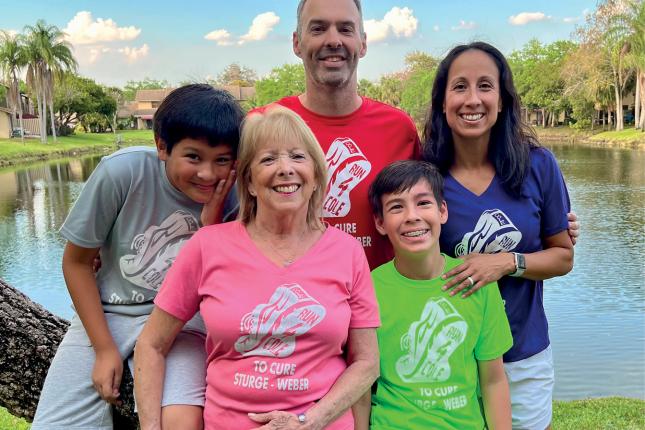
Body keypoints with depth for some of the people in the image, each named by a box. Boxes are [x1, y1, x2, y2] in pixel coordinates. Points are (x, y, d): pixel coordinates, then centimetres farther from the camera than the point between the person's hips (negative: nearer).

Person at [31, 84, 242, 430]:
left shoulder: (231, 199, -14)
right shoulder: (122, 172, -19)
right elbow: (76, 261, -6)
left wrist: (211, 222, -23)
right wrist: (105, 348, -6)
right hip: (107, 312, 1)